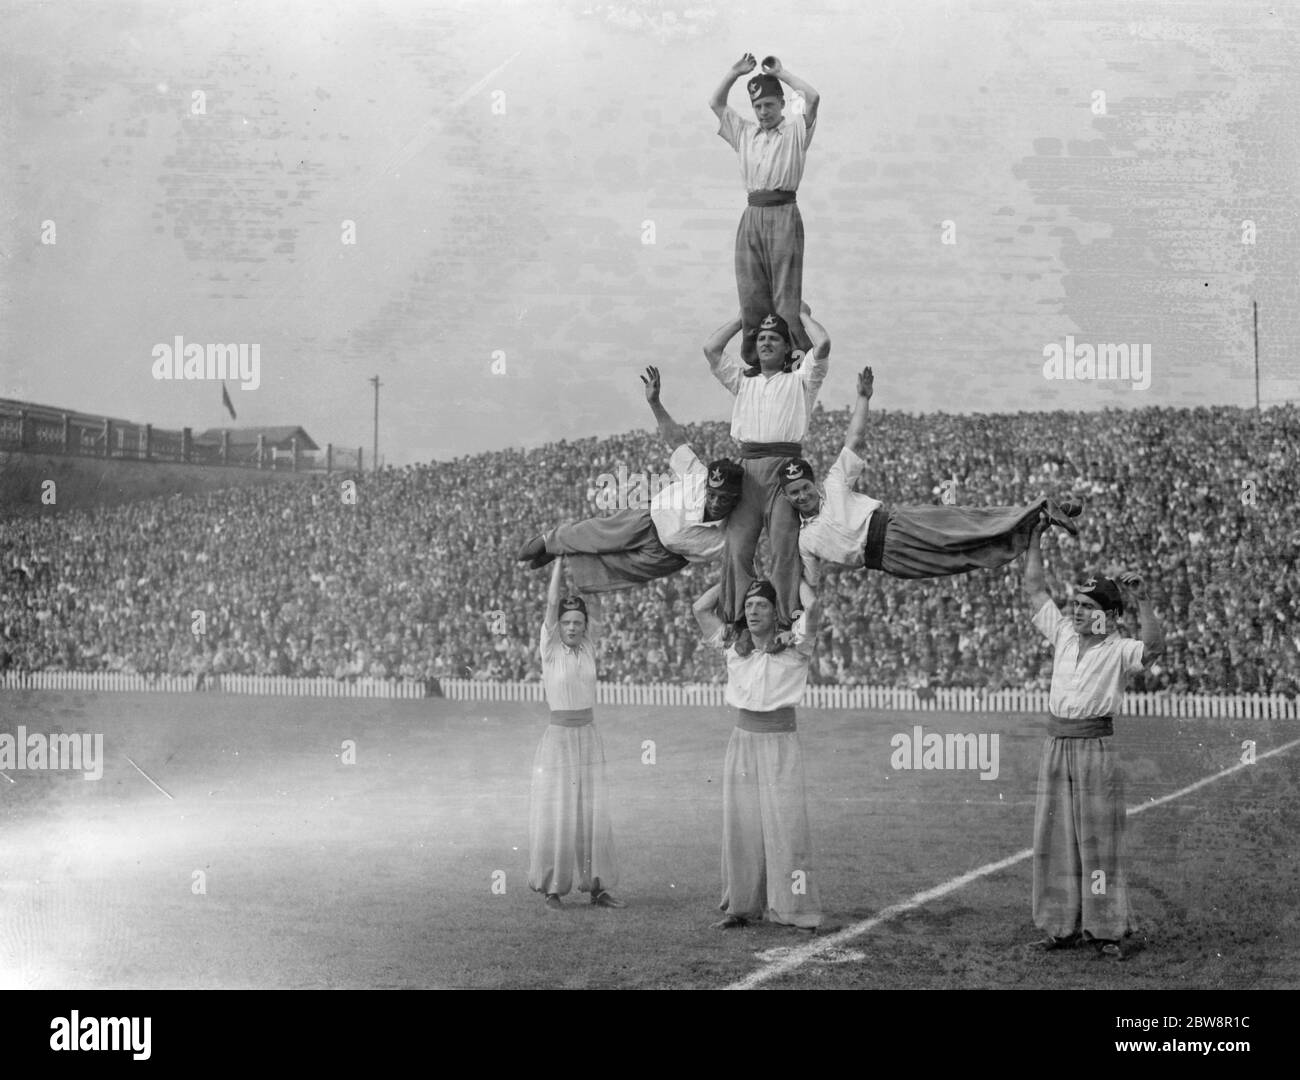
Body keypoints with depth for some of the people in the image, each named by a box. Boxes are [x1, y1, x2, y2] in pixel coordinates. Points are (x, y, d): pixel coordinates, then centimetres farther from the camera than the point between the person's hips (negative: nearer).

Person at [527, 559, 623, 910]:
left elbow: (595, 603, -2)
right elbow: (551, 603, -13)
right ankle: (551, 888, 4)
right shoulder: (550, 649, -5)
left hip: (589, 738, 4)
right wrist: (559, 563, -10)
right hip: (558, 736, -4)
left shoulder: (588, 647, 5)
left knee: (593, 814, 3)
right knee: (555, 814, -3)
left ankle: (596, 886, 7)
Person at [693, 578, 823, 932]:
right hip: (742, 740, 4)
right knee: (740, 826, 5)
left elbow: (811, 606, -20)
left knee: (784, 826, -6)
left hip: (781, 743, -4)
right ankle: (740, 906, 11)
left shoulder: (793, 647, -5)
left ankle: (796, 910, -3)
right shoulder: (733, 648, 7)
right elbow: (701, 608, 5)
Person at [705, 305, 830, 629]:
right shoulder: (743, 380, 24)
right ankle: (738, 618, -4)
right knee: (737, 547, -6)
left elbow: (823, 344, -1)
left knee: (785, 547, -11)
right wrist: (743, 319, 24)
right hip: (747, 466, 3)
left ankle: (785, 620, -12)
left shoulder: (799, 380, 14)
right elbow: (711, 348, 16)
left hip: (784, 466, -3)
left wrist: (803, 316, 16)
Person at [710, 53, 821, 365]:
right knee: (751, 294, 3)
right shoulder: (744, 132, 19)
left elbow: (813, 98, -10)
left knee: (786, 294, -8)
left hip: (784, 214, -5)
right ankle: (752, 359, 7)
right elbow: (715, 103, 22)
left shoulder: (795, 129, 6)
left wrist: (781, 73, 0)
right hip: (752, 216, 5)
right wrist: (735, 73, 11)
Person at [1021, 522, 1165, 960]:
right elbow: (1034, 590, 15)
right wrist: (1034, 537, 13)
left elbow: (1154, 646, -25)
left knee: (1098, 838, -3)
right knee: (1055, 837, 7)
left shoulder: (1119, 650, -5)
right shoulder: (1063, 634, 11)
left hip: (1096, 747, -6)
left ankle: (1107, 929, 1)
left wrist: (1141, 601, -34)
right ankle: (1065, 925, 13)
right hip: (1056, 746, 6)